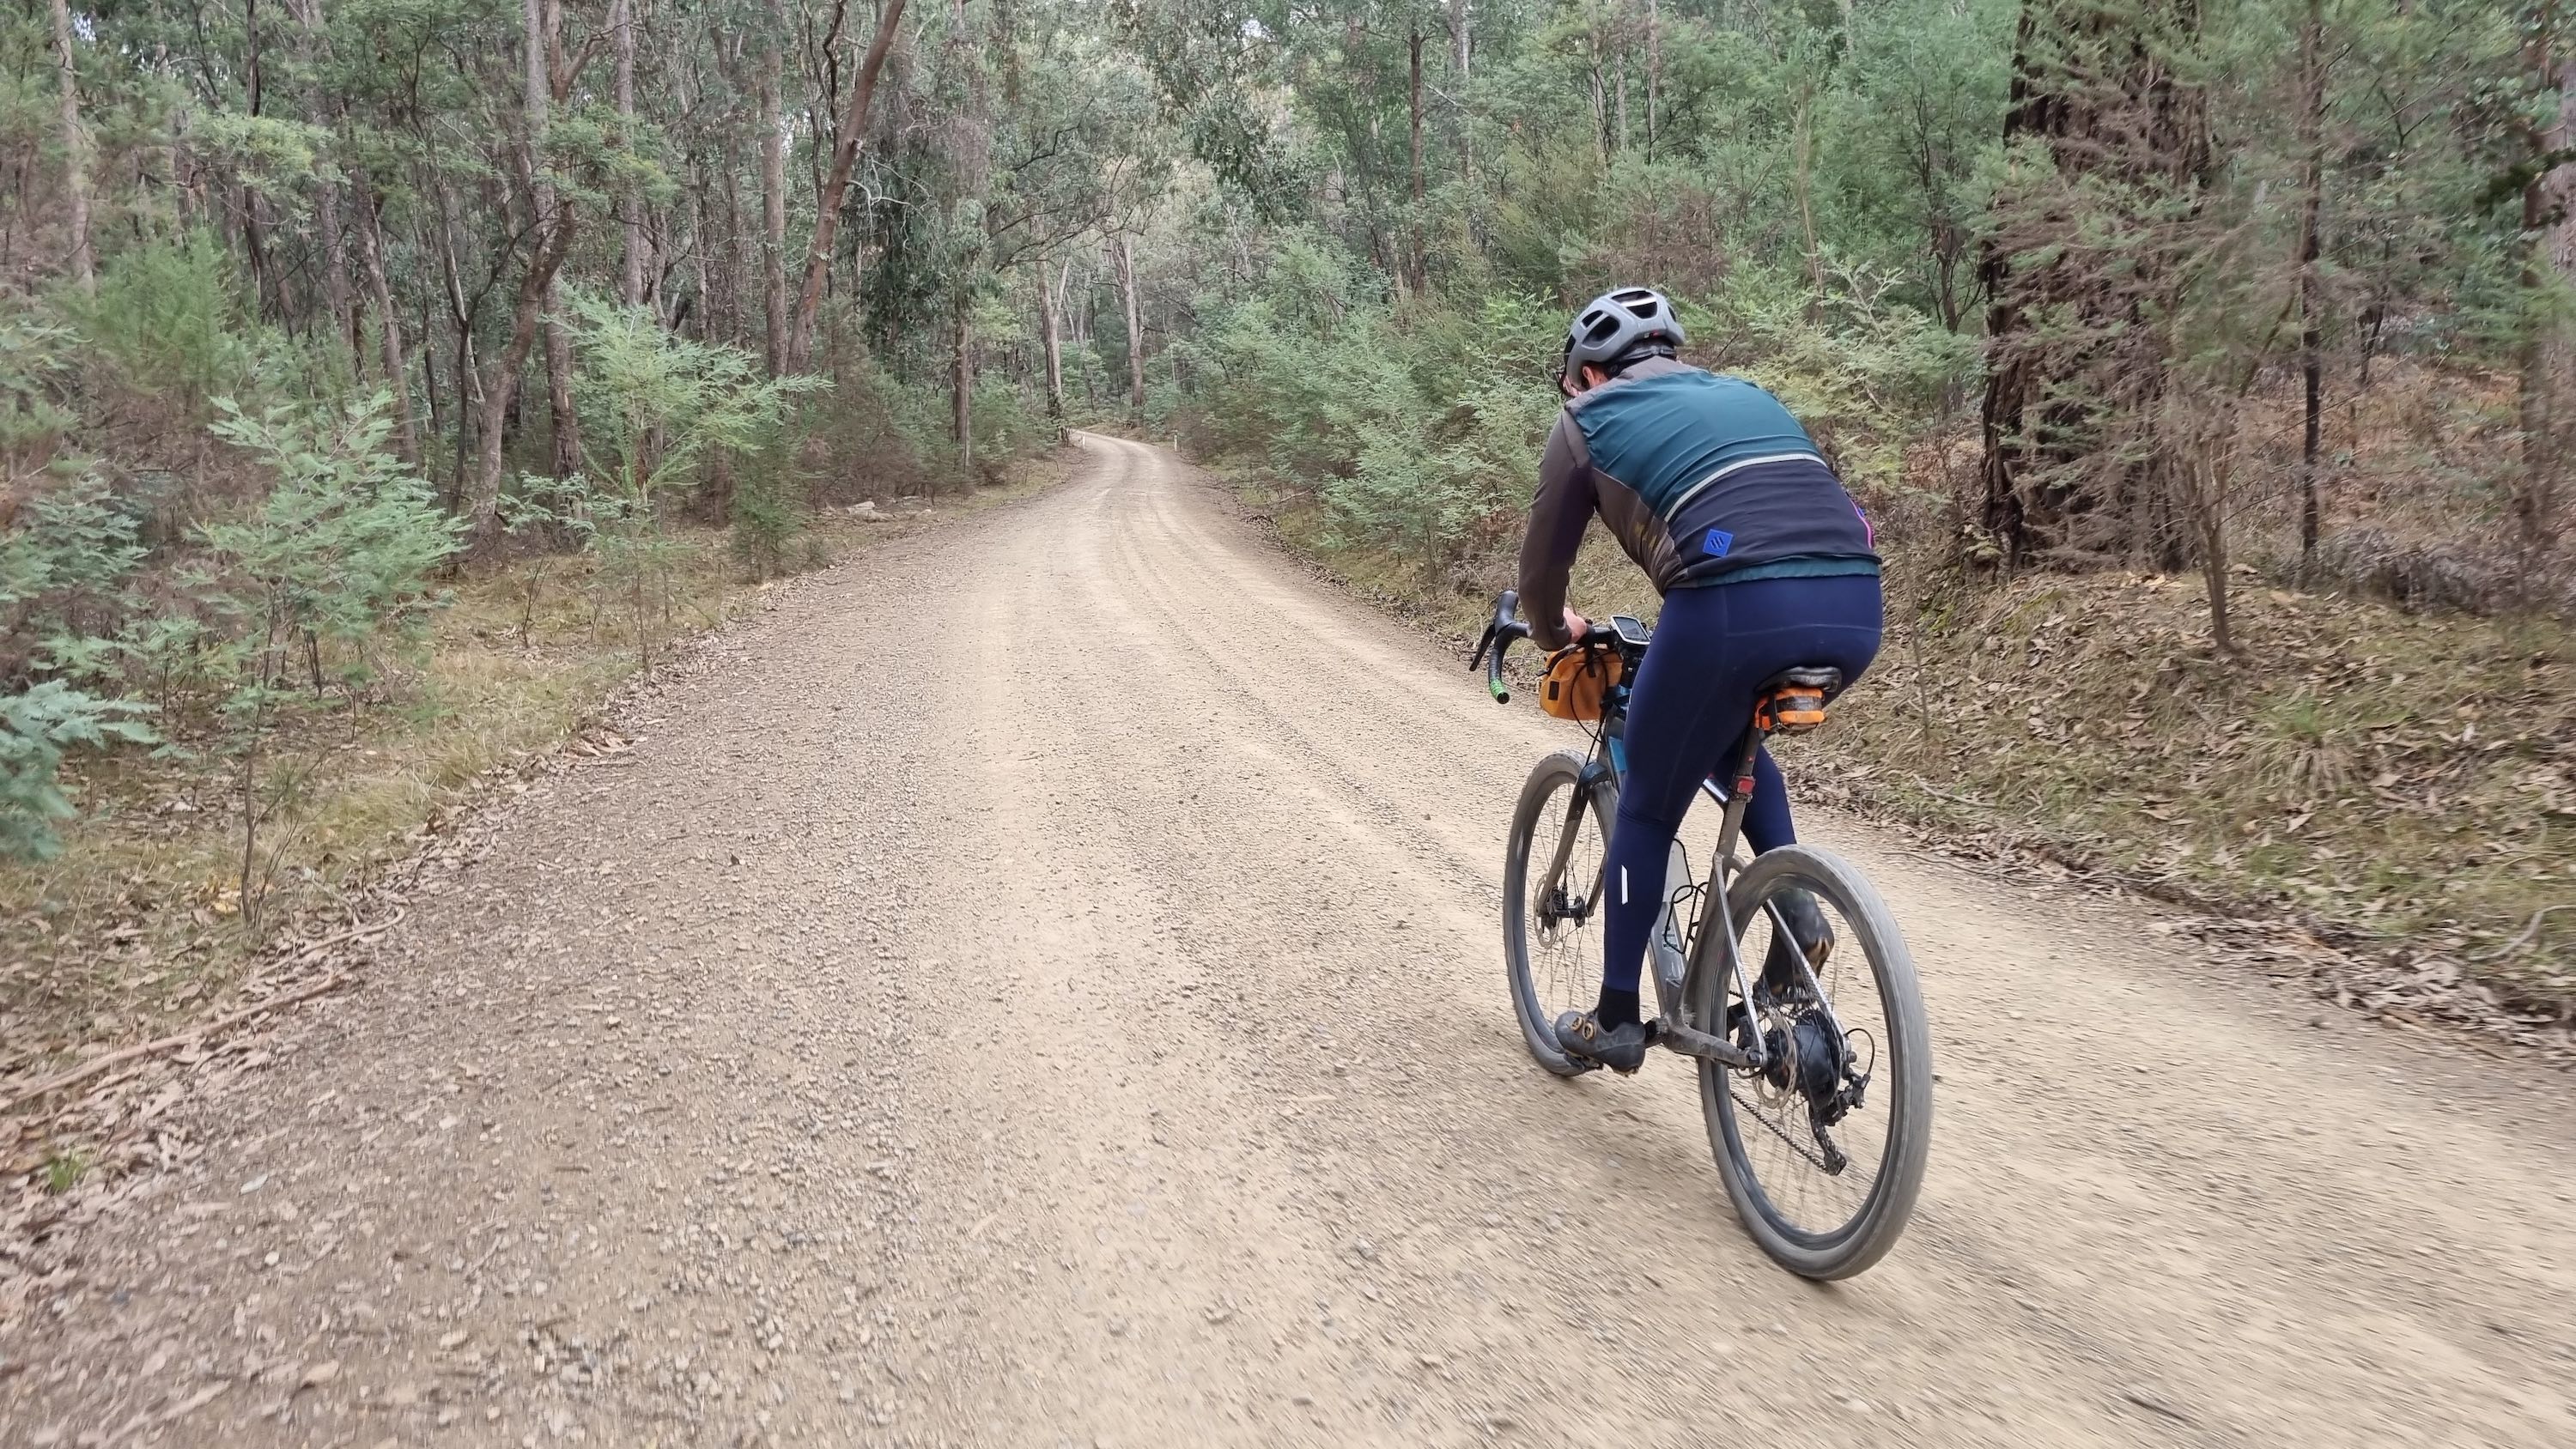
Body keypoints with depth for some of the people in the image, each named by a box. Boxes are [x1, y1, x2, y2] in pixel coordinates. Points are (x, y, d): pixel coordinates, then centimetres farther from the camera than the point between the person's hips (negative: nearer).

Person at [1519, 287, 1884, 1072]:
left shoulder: (1589, 420, 19)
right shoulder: (1748, 395, 33)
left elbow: (1543, 559, 25)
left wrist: (1553, 632, 45)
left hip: (1734, 605, -5)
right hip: (1856, 608, 6)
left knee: (1646, 808, 17)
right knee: (1731, 737, 35)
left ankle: (1615, 1019, 24)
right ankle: (1796, 911, 21)